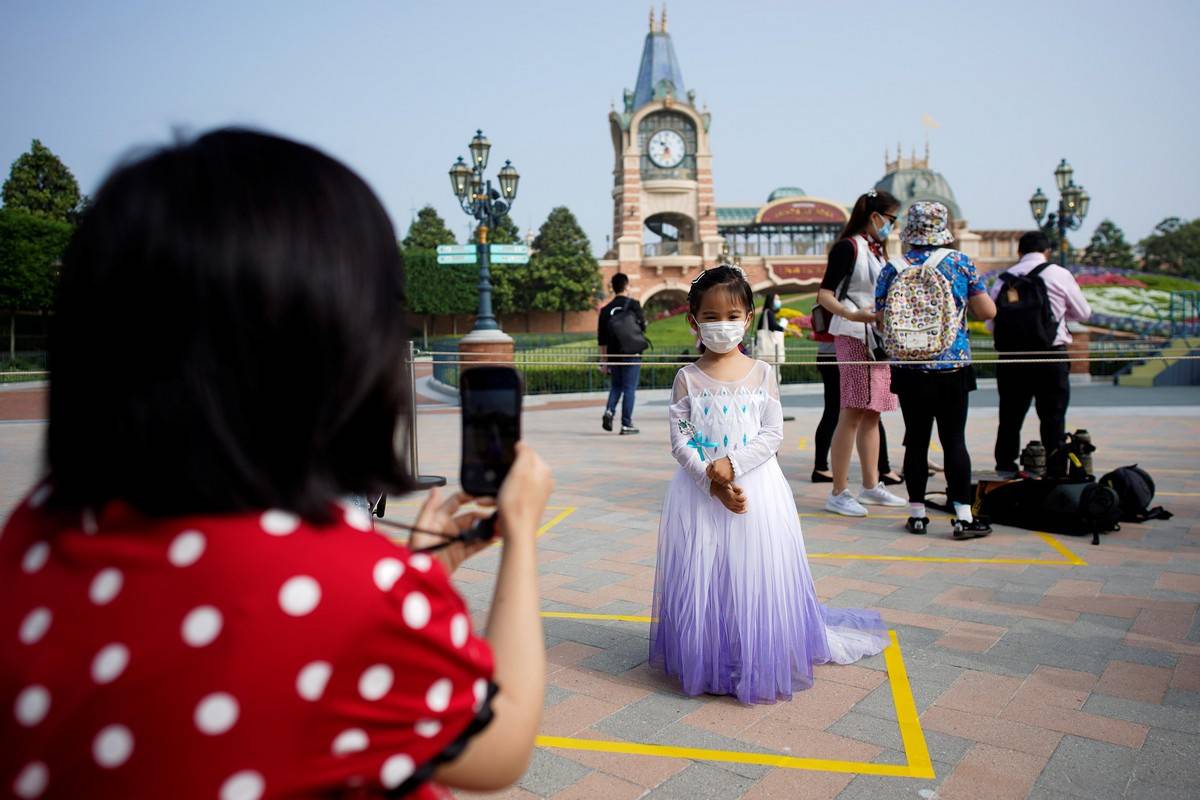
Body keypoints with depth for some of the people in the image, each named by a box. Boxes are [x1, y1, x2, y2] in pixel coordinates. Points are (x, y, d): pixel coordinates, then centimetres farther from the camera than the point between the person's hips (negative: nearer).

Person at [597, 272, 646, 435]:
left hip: (613, 354, 4)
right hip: (631, 354, -4)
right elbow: (642, 327, -4)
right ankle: (626, 424, 2)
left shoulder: (606, 309, 6)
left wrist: (603, 360, 12)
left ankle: (609, 411, -5)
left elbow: (601, 339, 6)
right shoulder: (633, 304, -5)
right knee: (629, 388, 2)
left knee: (616, 385, 19)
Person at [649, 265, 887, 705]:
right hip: (701, 491, 0)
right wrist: (713, 482, -16)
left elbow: (773, 432, -3)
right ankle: (707, 665, 23)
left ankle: (759, 666, 23)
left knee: (756, 577, 5)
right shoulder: (688, 378, 0)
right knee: (703, 581, 5)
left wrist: (733, 465, -16)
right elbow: (679, 441, -4)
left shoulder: (761, 373, 2)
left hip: (756, 486, 0)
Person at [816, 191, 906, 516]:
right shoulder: (848, 247, -8)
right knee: (852, 414, -11)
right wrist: (851, 314, -30)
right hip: (854, 336, -9)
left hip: (878, 338, 9)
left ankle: (871, 485, 21)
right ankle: (838, 493, -8)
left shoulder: (878, 250, 18)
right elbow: (824, 294, -15)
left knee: (872, 414, 12)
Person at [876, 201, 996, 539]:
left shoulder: (893, 269, -1)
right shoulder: (961, 263, -1)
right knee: (954, 439, 4)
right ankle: (963, 516, 6)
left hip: (909, 369, 1)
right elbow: (987, 311, 1)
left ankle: (917, 514, 12)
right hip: (953, 366, -1)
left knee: (916, 440, 7)